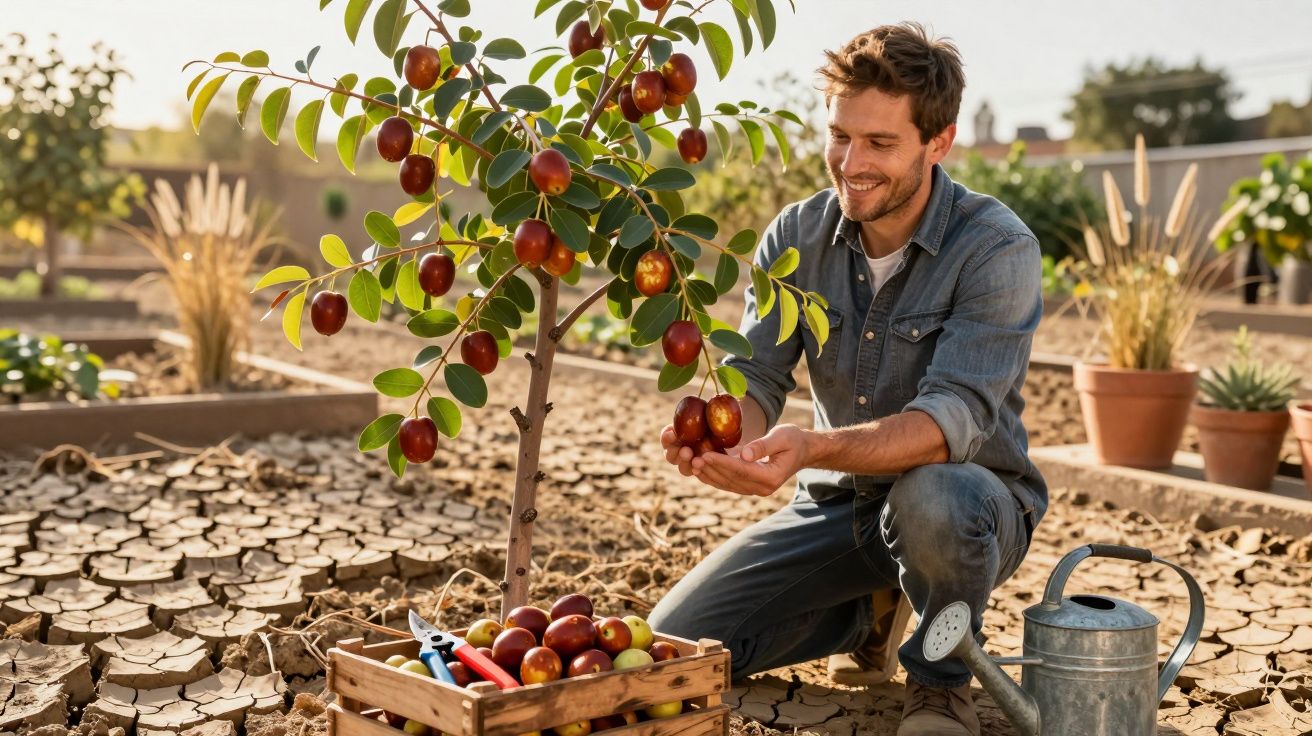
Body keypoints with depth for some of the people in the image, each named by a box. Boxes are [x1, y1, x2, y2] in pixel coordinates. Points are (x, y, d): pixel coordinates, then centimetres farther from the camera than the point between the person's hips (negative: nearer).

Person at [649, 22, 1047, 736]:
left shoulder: (998, 249, -20)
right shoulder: (796, 235, -5)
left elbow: (953, 418, -31)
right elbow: (754, 377, -10)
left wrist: (812, 449, -48)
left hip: (968, 496, -4)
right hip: (838, 502, 5)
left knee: (929, 497, -42)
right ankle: (870, 613, 19)